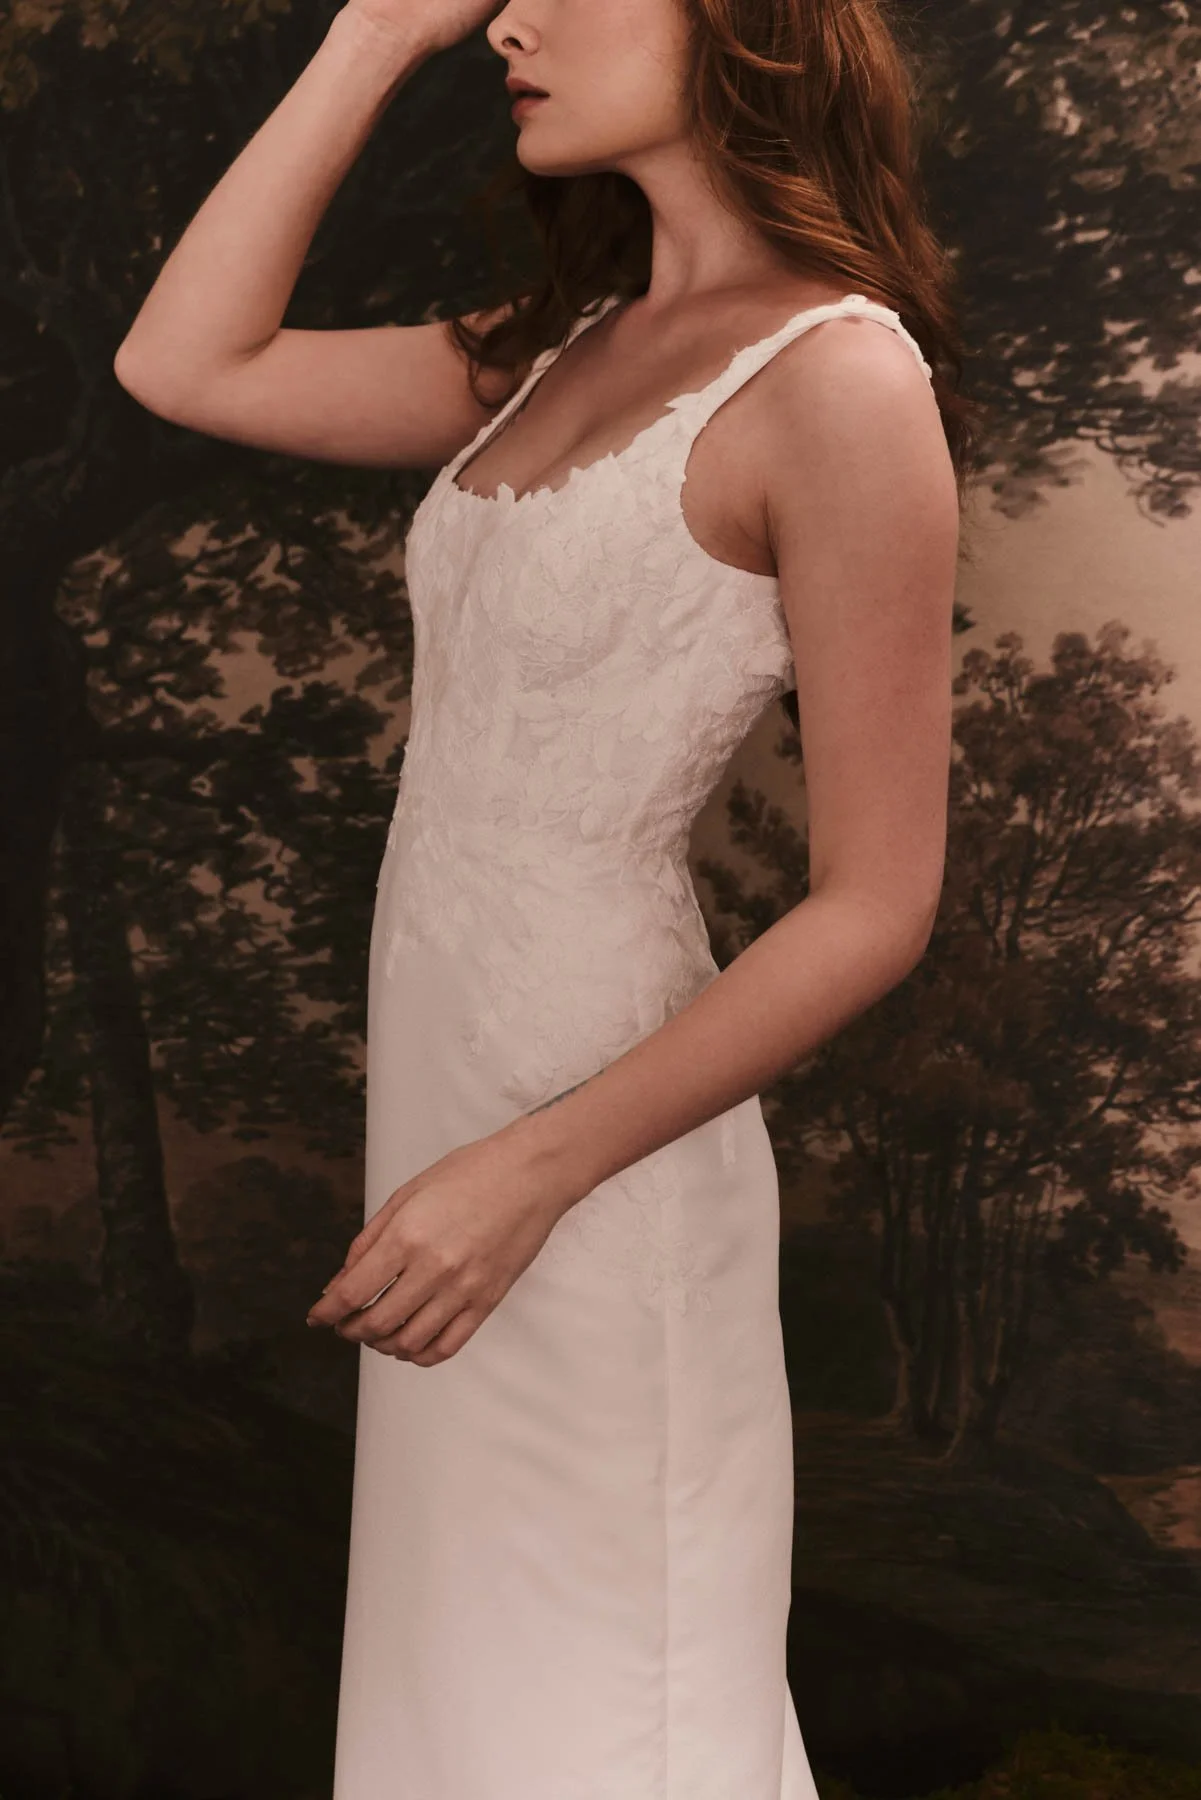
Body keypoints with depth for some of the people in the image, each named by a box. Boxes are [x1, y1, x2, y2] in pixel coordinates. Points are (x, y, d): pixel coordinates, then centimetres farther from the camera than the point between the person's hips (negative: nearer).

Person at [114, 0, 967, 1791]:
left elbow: (874, 907, -17)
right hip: (436, 1080, 7)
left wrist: (531, 1173, -19)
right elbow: (183, 364, 8)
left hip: (592, 1141, -7)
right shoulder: (565, 351, 8)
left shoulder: (839, 376, -15)